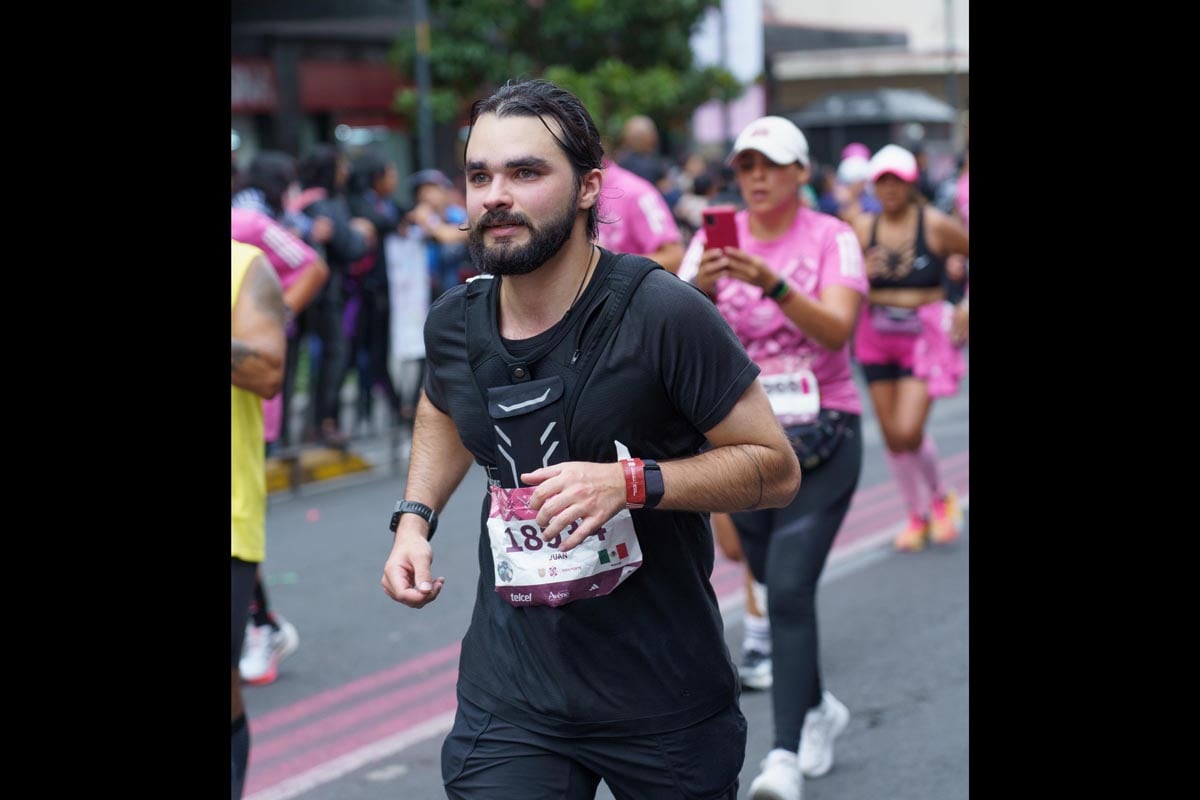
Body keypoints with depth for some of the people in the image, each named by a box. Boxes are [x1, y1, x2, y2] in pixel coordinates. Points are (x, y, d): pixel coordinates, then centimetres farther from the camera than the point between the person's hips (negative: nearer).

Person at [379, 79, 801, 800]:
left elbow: (776, 469, -12)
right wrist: (415, 518, 7)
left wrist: (630, 482, -25)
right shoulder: (455, 323, -1)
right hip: (511, 696, 3)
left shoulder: (663, 314, -17)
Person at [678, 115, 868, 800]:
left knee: (790, 589, -14)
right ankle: (818, 709, 36)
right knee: (779, 584, 13)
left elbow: (836, 329, -20)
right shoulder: (716, 238, 2)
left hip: (823, 436, -4)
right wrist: (699, 289, -29)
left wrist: (771, 283, -34)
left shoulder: (832, 238, -5)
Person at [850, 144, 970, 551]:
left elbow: (967, 250, 3)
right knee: (892, 437, 8)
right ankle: (918, 517, 27)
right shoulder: (863, 228, -2)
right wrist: (861, 273, -20)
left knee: (908, 431, -14)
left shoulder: (935, 225, -10)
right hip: (877, 336, 4)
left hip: (924, 336, -4)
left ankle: (941, 498, 16)